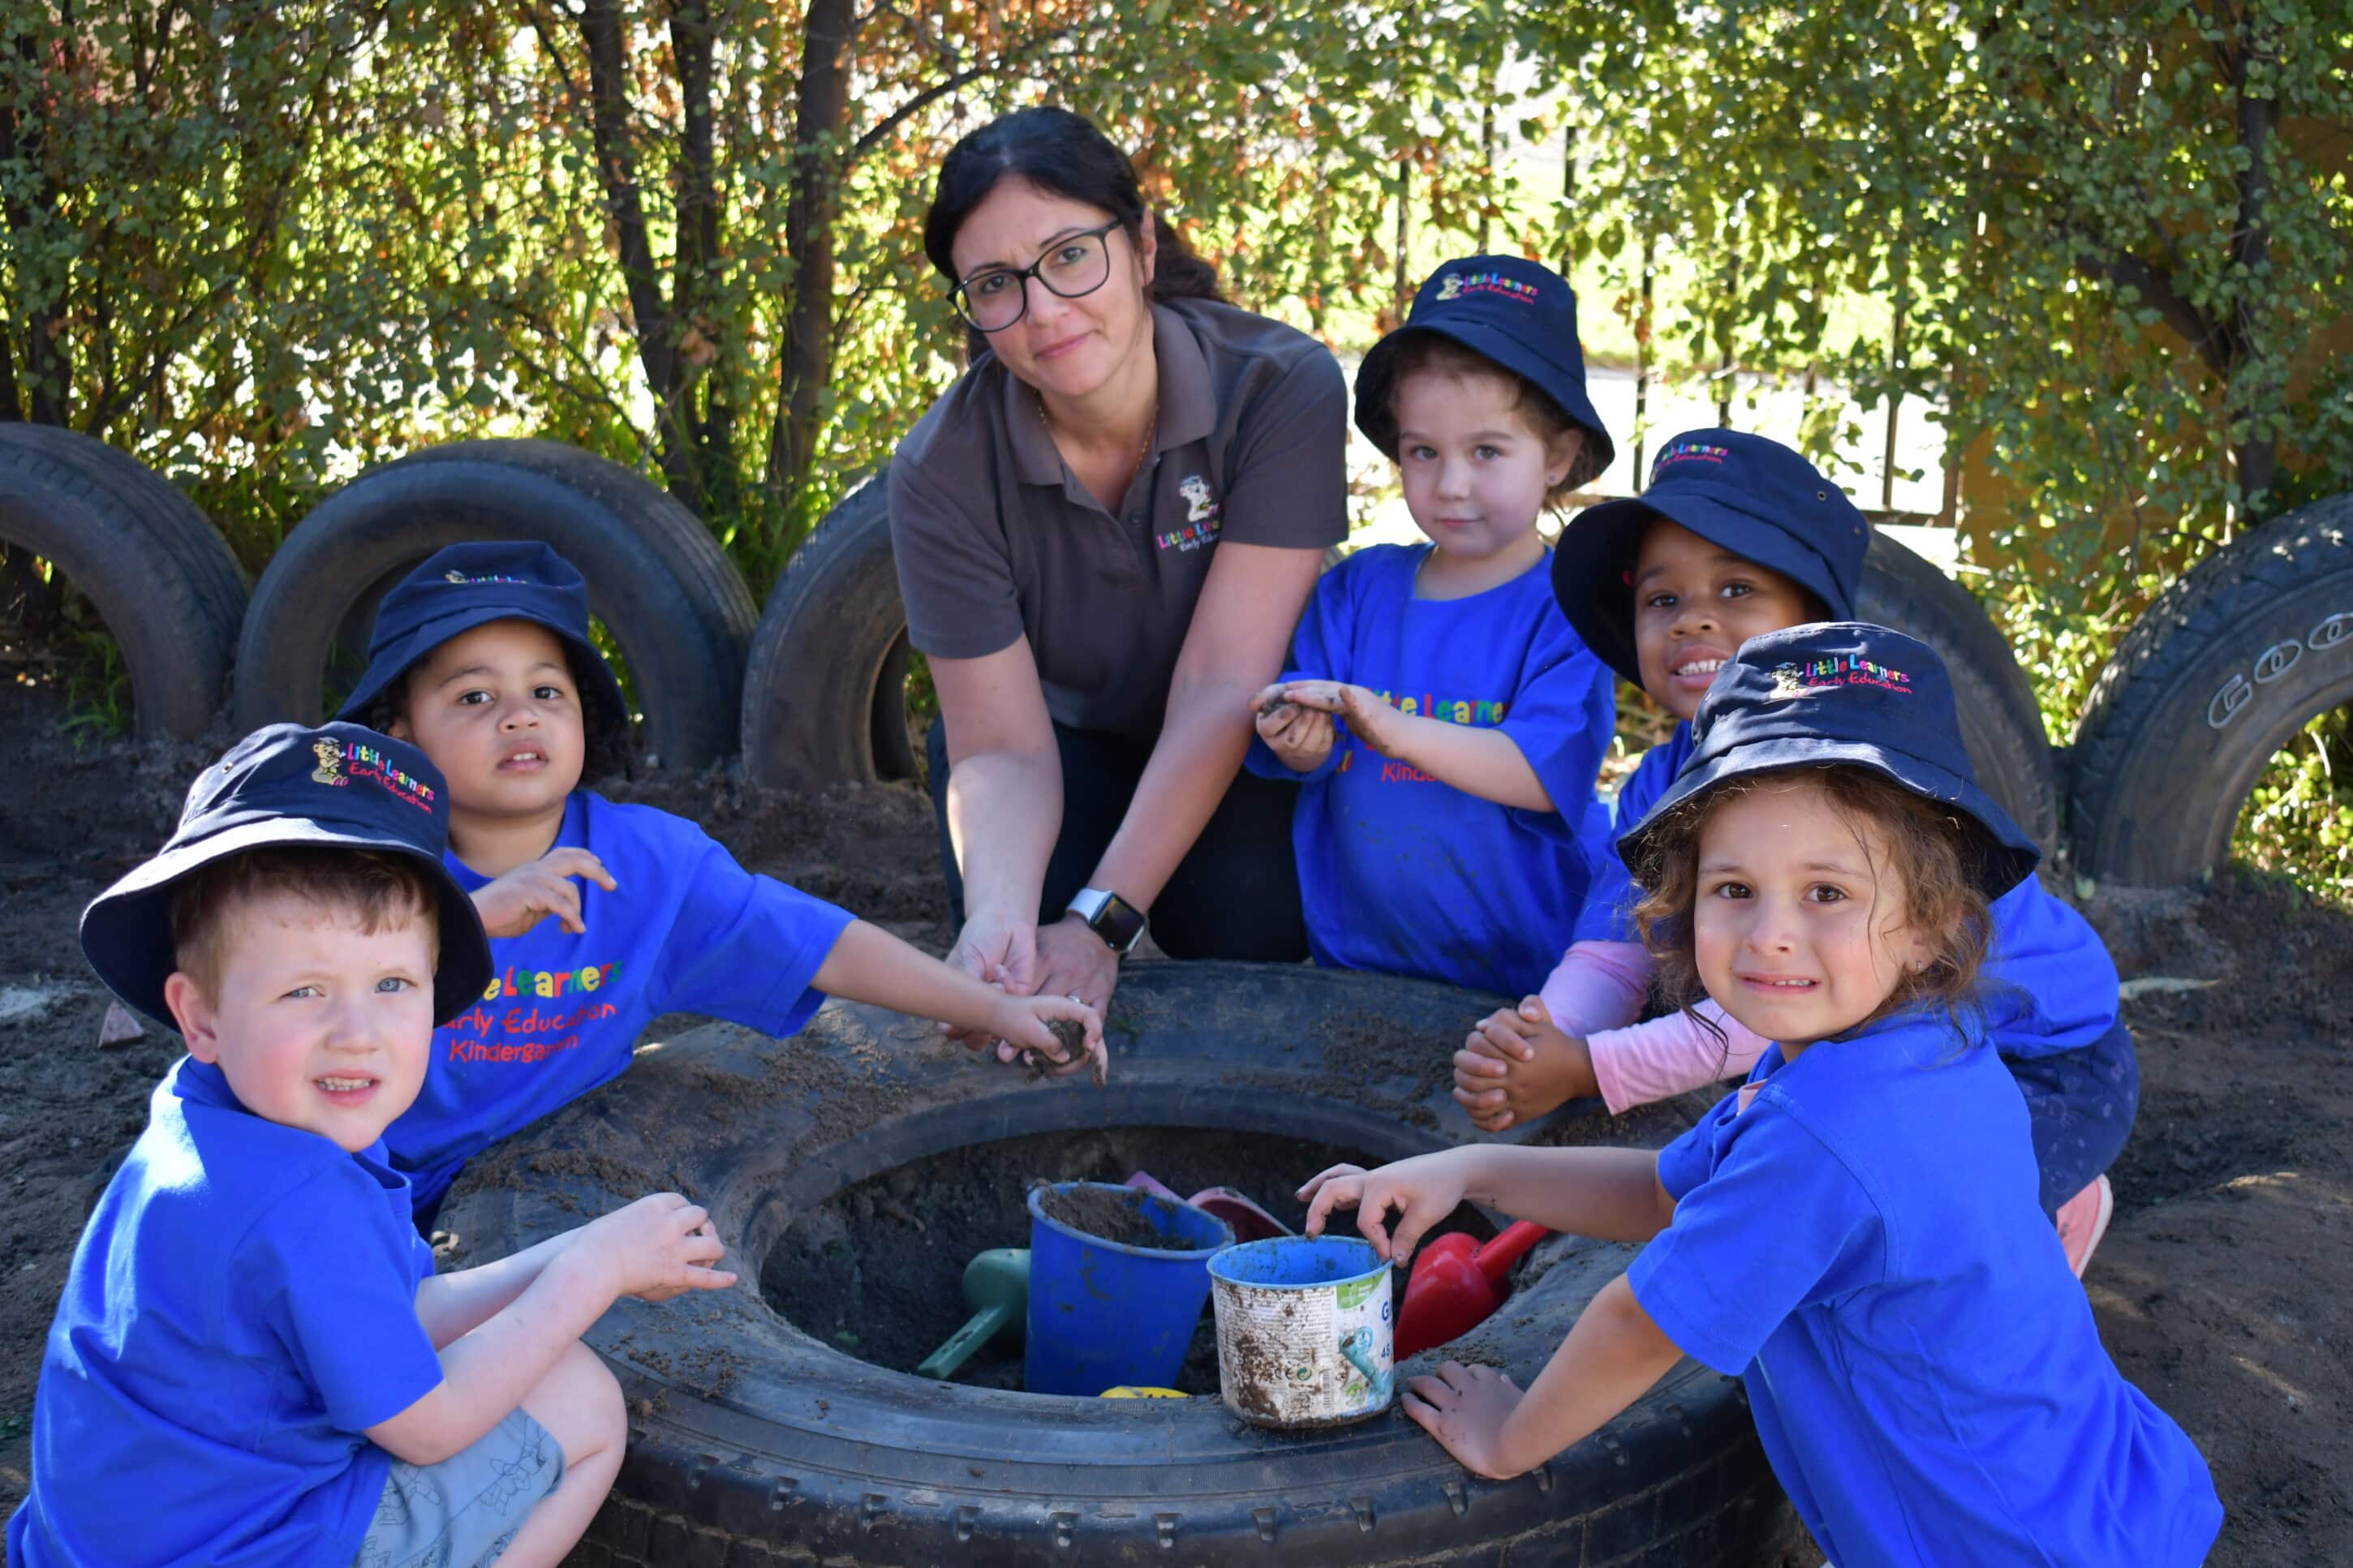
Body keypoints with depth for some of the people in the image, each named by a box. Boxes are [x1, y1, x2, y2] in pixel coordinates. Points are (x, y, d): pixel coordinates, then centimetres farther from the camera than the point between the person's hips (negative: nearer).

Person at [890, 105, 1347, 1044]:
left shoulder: (1281, 389, -29)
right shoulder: (942, 471, -24)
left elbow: (1221, 688, -31)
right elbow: (1003, 749, -24)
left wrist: (1098, 921, -38)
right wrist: (997, 913, -46)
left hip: (1237, 757, -1)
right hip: (1066, 740, 1)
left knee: (1252, 945, -28)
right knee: (1010, 966, -25)